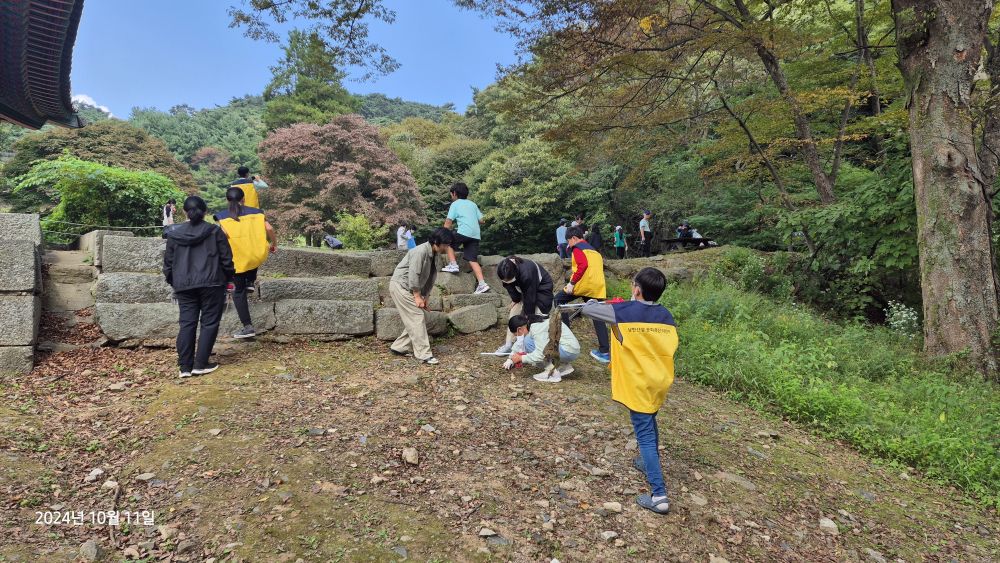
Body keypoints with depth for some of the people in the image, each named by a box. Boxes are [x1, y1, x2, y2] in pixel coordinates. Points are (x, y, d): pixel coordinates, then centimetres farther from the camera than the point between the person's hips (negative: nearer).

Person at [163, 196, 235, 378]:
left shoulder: (174, 233, 4)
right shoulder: (214, 231, -4)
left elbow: (168, 262, 9)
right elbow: (226, 258, -2)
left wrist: (172, 281, 23)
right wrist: (229, 277, 12)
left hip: (184, 286, 3)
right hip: (211, 283, -3)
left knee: (187, 324, 7)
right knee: (209, 323, 4)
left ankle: (185, 367, 7)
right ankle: (201, 365, 2)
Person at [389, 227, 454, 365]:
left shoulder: (434, 255, 6)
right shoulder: (421, 251, -22)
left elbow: (430, 278, 11)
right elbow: (413, 275, -25)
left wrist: (425, 297, 6)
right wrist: (417, 297, -19)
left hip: (409, 288, 9)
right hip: (400, 285, -9)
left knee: (413, 320, 8)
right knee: (417, 318, -11)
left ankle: (399, 347, 19)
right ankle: (424, 354, -9)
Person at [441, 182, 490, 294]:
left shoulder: (455, 204, 8)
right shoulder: (473, 204, 24)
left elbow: (448, 223, 1)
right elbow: (481, 220, 18)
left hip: (464, 232, -6)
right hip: (476, 235, 6)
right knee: (473, 259, 3)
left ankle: (453, 265, 3)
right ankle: (482, 284, -9)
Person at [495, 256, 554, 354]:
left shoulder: (526, 274, -42)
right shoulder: (506, 273, -25)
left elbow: (529, 299, -30)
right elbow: (509, 286, -2)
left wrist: (529, 318, -21)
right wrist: (515, 300, -7)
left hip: (542, 290, -6)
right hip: (524, 290, 6)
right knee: (513, 314, -2)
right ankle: (508, 345, 2)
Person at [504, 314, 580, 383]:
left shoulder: (538, 329, -19)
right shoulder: (532, 325, 9)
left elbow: (540, 355, -24)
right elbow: (520, 343, 24)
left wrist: (521, 358, -11)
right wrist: (511, 359, 25)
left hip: (569, 351, -10)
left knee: (529, 342, -14)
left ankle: (553, 372, -11)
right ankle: (564, 366, 14)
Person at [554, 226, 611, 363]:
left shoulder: (577, 248, 2)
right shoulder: (594, 250, 26)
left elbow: (583, 265, -16)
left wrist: (572, 283, -15)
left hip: (583, 284, -7)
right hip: (598, 287, 7)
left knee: (558, 299, 12)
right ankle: (605, 352, 4)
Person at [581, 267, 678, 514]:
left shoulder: (623, 311, -15)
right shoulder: (666, 316, 0)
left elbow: (586, 309, -5)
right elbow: (669, 347, 9)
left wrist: (605, 305, 15)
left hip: (639, 385, -6)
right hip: (660, 382, 6)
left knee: (645, 436, -3)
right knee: (650, 423, 29)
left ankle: (659, 495, -5)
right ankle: (650, 463, 48)